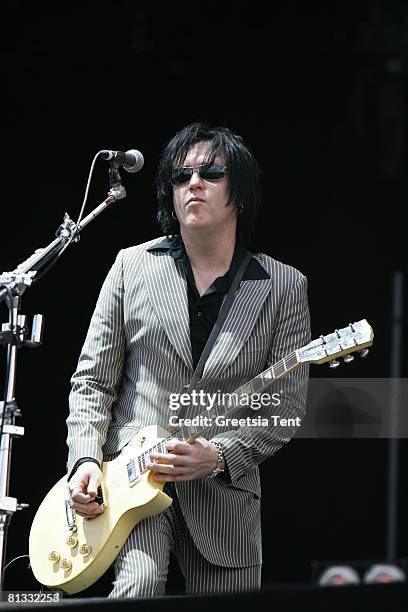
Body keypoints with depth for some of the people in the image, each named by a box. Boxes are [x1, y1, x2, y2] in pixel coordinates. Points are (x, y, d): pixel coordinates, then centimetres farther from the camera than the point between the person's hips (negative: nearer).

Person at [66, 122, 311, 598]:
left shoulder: (284, 287, 3)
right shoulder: (133, 266, 6)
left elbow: (287, 405, 0)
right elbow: (92, 379, 7)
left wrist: (218, 456, -15)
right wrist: (86, 459, -8)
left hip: (225, 493, 1)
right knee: (140, 585, -27)